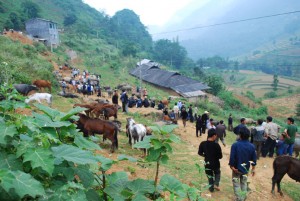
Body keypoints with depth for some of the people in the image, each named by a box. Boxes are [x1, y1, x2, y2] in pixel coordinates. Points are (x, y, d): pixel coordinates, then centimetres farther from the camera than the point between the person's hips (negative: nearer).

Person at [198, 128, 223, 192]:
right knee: (217, 173, 28)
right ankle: (216, 184, 14)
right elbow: (220, 156, -18)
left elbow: (200, 153, -1)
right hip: (215, 163, -2)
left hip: (207, 163, 3)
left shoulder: (202, 144, -15)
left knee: (210, 175, 24)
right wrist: (216, 156, 4)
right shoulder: (216, 145, -25)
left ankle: (211, 188, 35)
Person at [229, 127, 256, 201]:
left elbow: (232, 157, -21)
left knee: (236, 184, 12)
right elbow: (254, 159, -1)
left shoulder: (235, 145, -23)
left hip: (237, 168, -4)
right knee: (244, 183, 23)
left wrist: (232, 166, -6)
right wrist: (253, 169, 12)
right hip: (246, 169, 4)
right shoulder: (252, 146, -10)